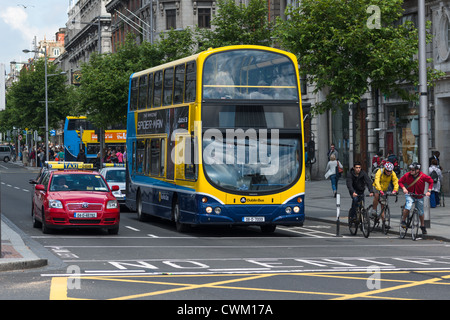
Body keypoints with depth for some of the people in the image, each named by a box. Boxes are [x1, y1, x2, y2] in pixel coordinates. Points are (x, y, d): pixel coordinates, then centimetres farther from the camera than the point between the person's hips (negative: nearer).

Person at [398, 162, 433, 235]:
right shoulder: (407, 175, -12)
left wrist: (429, 191, -7)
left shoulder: (423, 176, -15)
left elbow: (431, 181, 0)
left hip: (419, 196, 1)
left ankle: (422, 226, 32)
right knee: (408, 205, -30)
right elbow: (400, 181, 2)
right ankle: (403, 221, -12)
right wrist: (403, 188, -15)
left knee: (421, 212, 10)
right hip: (409, 194, -1)